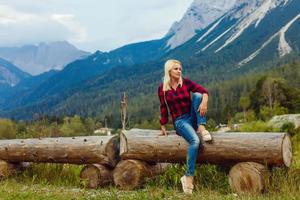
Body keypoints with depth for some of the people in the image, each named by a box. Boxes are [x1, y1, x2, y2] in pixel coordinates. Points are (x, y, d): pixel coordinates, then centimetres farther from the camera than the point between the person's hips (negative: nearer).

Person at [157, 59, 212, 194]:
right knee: (195, 141, -33)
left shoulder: (186, 82, 2)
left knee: (197, 95, -24)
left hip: (192, 118, 3)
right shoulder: (162, 88, 0)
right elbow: (163, 108, 6)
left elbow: (204, 91, -8)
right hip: (180, 121, -3)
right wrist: (163, 127, 6)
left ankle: (201, 128, -24)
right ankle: (188, 177, -30)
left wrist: (204, 101, -30)